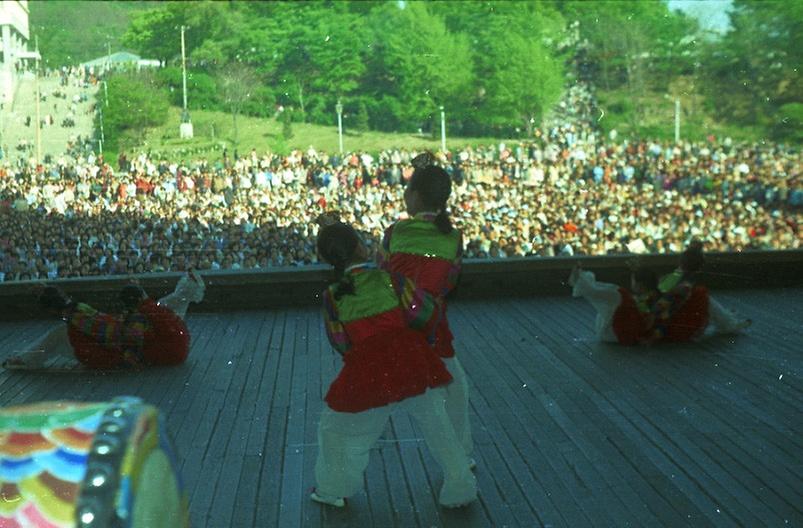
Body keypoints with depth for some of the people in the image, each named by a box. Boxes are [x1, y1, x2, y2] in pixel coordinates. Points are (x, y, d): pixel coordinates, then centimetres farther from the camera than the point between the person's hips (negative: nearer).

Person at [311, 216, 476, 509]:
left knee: (336, 428, 23)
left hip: (367, 374, 0)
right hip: (413, 362, 1)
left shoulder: (332, 297, -6)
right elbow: (426, 315, -1)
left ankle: (333, 491, 36)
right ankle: (459, 489, 26)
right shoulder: (391, 279, -8)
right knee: (438, 427, 18)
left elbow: (341, 345, 3)